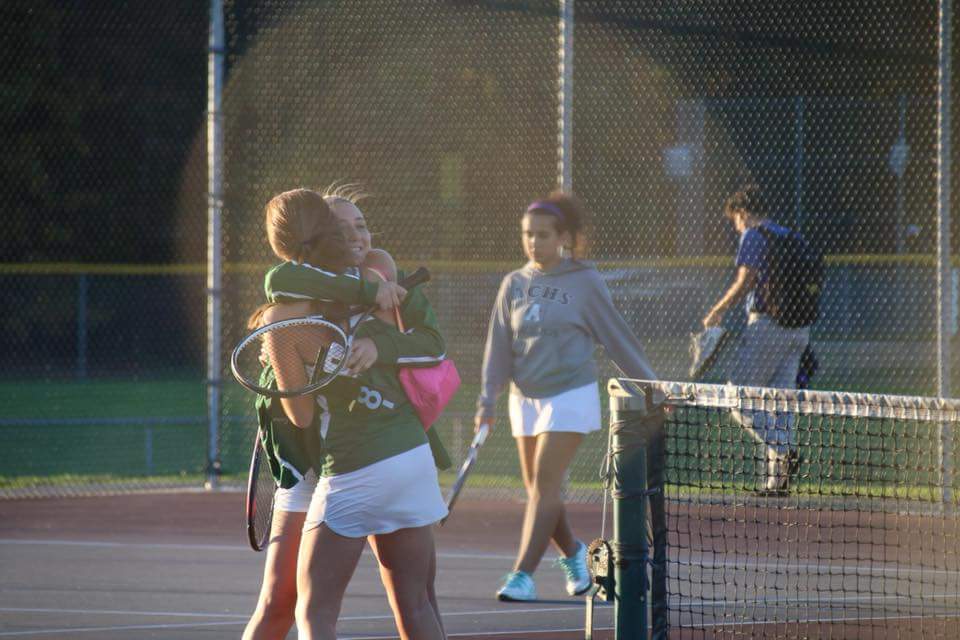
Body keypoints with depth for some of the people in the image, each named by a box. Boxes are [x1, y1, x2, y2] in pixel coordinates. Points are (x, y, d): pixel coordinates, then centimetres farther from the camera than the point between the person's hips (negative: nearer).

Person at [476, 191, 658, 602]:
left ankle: (523, 575, -17)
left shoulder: (584, 282, -4)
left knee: (545, 483, -14)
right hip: (525, 397, 5)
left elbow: (617, 337, 2)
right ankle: (572, 552, 34)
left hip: (570, 395, -5)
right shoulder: (515, 284, 7)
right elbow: (499, 347, 7)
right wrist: (488, 400, -3)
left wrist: (650, 383, 4)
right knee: (537, 487, 9)